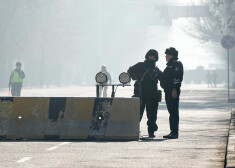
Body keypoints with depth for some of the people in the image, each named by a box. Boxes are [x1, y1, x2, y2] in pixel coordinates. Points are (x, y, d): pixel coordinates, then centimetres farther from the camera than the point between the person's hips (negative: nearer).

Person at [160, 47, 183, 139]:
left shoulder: (177, 64, -8)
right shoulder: (170, 65, 23)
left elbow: (177, 78, -18)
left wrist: (174, 89, -25)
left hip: (173, 91, -10)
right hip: (168, 91, 10)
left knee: (173, 112, -11)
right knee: (171, 112, 11)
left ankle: (175, 133, -12)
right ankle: (173, 132, 14)